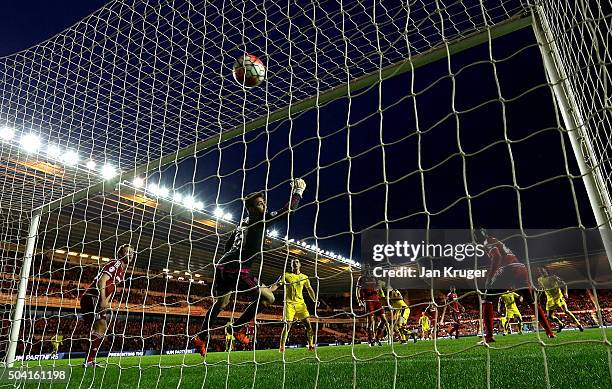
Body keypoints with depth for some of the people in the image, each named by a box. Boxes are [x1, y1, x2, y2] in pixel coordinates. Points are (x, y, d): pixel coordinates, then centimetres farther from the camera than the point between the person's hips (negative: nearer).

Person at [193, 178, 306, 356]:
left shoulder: (242, 224, 23)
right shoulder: (260, 220, -3)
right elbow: (287, 210, -8)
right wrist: (298, 191, 4)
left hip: (223, 266, 10)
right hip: (237, 270, -10)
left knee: (219, 304, 27)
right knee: (268, 297, -8)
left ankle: (200, 338, 38)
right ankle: (237, 328, 1)